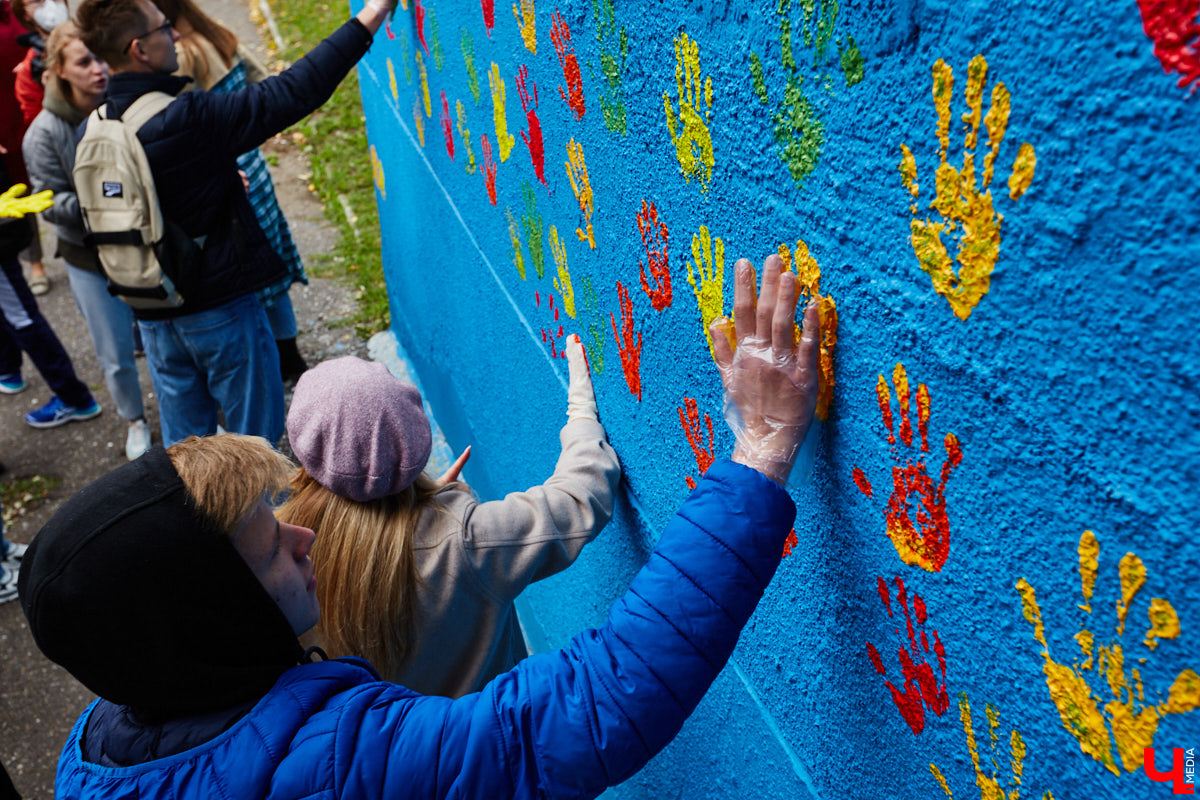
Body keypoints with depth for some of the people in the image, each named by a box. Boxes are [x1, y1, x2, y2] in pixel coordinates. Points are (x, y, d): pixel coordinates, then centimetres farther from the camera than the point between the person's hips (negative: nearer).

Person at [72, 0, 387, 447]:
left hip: (153, 318, 7)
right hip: (220, 309, -7)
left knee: (183, 445, 18)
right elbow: (292, 93, -22)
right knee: (256, 440, 9)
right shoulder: (188, 120, -20)